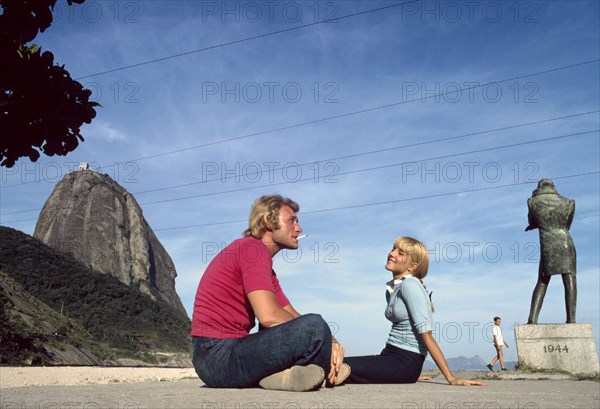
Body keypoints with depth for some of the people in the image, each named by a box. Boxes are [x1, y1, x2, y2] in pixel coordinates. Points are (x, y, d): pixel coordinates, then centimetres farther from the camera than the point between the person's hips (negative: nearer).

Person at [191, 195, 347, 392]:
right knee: (314, 326, -25)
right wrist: (322, 336, -9)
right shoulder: (252, 248, -11)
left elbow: (291, 315, 15)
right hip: (218, 355, -11)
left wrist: (328, 341, -2)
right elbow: (268, 316, -22)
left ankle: (282, 372, -3)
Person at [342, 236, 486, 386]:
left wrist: (451, 378, -15)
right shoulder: (391, 289, 15)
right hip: (391, 355, 10)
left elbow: (426, 335, -14)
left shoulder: (410, 285, -12)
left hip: (405, 362, -10)